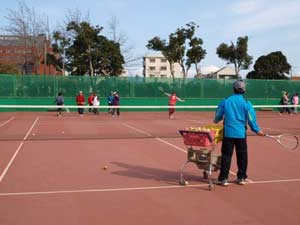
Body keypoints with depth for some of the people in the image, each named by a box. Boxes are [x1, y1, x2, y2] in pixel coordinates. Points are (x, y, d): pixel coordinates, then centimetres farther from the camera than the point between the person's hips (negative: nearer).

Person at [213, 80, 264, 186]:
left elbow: (218, 116, 8)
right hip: (241, 133, 0)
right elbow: (251, 119, -3)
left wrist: (216, 121, 30)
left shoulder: (225, 101, 1)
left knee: (226, 156, 3)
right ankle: (241, 177, 20)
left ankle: (223, 178, 3)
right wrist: (257, 130, 10)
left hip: (228, 132, 0)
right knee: (242, 156, 13)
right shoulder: (246, 103, -3)